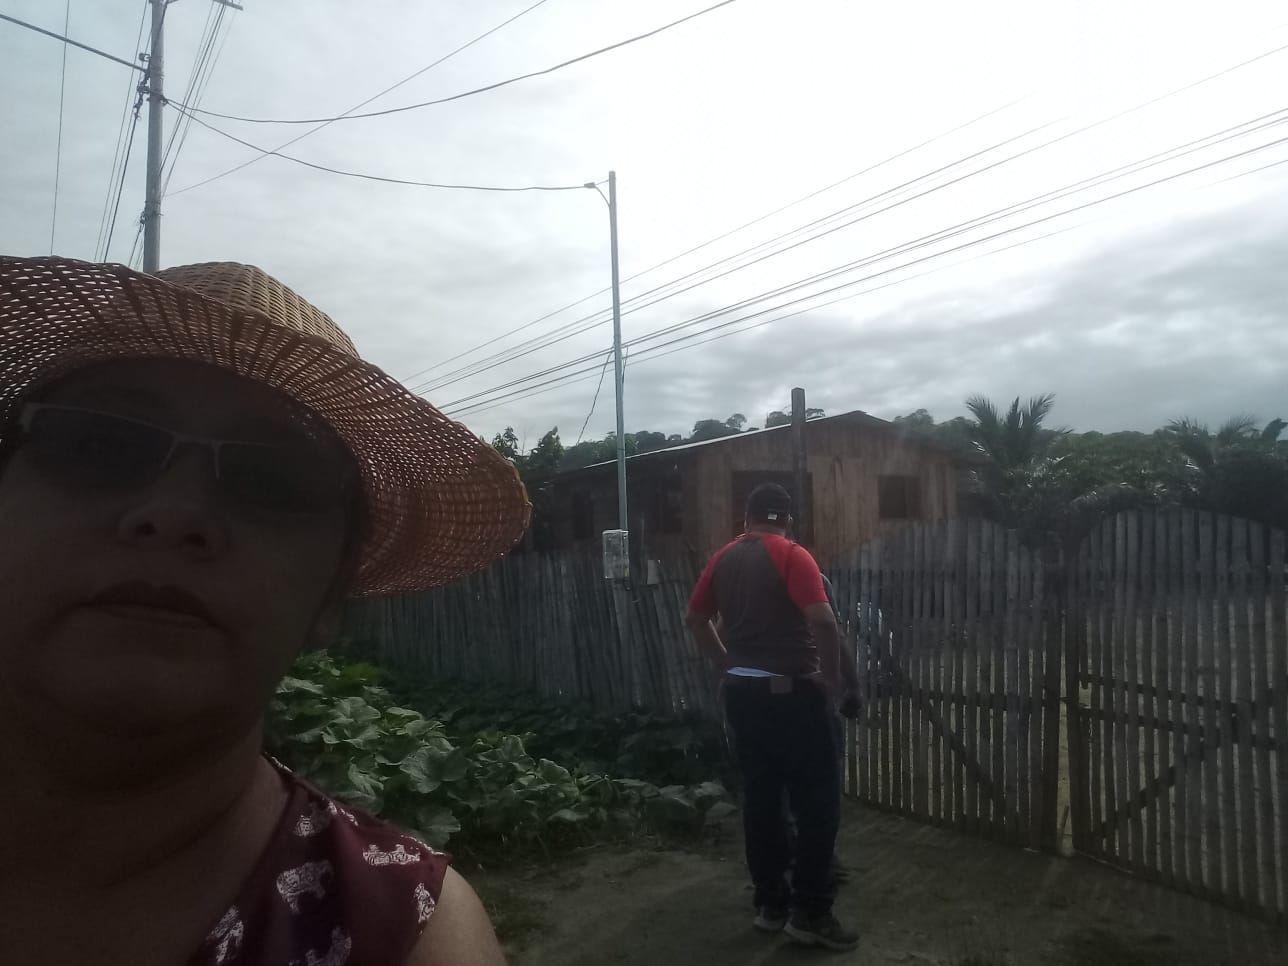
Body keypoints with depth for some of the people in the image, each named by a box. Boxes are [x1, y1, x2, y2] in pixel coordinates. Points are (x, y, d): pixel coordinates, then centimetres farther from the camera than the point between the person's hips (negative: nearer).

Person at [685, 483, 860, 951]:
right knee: (818, 800, 5)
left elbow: (695, 620, 14)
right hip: (790, 692, -6)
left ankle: (770, 902, 23)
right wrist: (831, 677, -9)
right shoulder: (790, 555, -11)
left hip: (741, 692, 6)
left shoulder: (722, 558, 8)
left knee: (760, 798, 14)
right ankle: (809, 912, 9)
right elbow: (823, 621, -21)